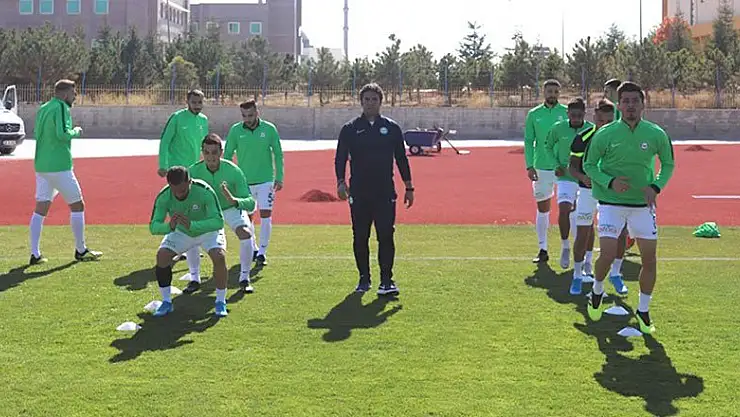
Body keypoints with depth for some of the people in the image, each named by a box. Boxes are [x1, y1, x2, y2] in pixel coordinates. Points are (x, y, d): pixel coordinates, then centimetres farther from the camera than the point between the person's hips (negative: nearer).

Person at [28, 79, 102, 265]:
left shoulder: (42, 109, 13)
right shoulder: (61, 108, -11)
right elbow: (63, 134, -24)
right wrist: (76, 132, -5)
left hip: (41, 166, 8)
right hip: (59, 166, -8)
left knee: (40, 209, 6)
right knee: (77, 205, 6)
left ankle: (35, 254, 2)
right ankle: (81, 250, 12)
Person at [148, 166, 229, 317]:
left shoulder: (204, 191, -35)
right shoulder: (163, 197, -26)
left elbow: (218, 222, -37)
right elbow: (153, 227, -25)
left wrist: (192, 225, -51)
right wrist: (169, 227, -48)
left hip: (208, 230, -2)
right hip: (181, 232, 2)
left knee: (219, 257, -27)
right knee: (161, 256, -20)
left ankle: (220, 302, -8)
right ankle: (166, 302, -2)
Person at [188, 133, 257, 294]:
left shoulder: (233, 171, -32)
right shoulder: (195, 170, -26)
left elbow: (250, 203, -34)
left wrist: (234, 200, -54)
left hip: (232, 208, -2)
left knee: (246, 233, -25)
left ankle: (244, 278, -5)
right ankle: (194, 279, 2)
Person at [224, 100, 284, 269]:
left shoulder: (269, 129, -4)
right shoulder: (235, 130, -2)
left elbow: (278, 154, 3)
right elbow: (227, 155, 6)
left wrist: (279, 178, 0)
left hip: (266, 181, -1)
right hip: (244, 181, 2)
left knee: (266, 217, -7)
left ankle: (262, 253, 1)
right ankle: (251, 249, 26)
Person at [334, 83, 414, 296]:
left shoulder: (392, 128, 7)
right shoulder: (349, 129, 5)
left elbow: (401, 159, 10)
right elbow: (340, 158, 3)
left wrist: (409, 187, 8)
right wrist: (341, 181, -14)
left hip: (385, 193, 0)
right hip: (359, 194, 1)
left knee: (386, 236, -6)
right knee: (360, 238, 6)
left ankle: (386, 280, -2)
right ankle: (364, 279, 18)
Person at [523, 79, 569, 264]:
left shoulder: (567, 112, 1)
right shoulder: (534, 114, 5)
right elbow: (528, 141, 7)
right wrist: (529, 165, -3)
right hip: (541, 167, 2)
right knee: (542, 209, 6)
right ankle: (543, 250, 13)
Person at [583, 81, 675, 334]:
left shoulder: (656, 134, -3)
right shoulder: (604, 135, -8)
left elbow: (668, 164, 10)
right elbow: (588, 165, 2)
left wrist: (656, 187, -8)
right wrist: (610, 182, -15)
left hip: (643, 204, 2)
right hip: (611, 203, -2)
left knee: (649, 259, 1)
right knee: (607, 255, -10)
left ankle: (643, 311, 21)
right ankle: (597, 292, 24)